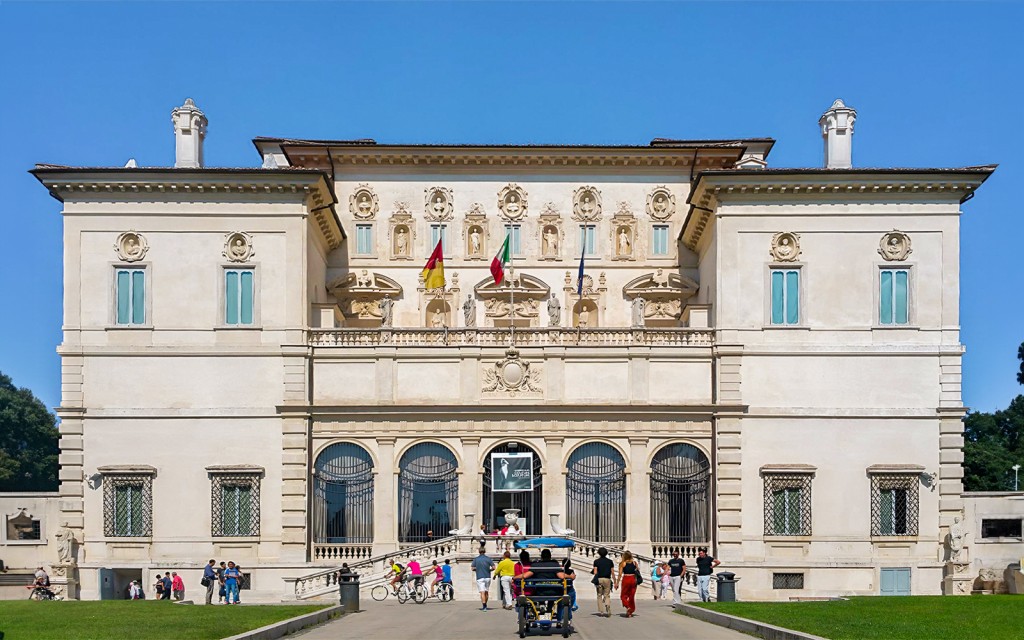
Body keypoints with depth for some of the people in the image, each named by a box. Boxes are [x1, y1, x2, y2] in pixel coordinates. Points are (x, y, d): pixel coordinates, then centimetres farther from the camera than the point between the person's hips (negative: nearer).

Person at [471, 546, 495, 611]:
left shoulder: (476, 559, 0)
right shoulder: (488, 559, 1)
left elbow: (473, 568, -2)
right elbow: (493, 567, -4)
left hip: (480, 578, -2)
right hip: (487, 577, 2)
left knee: (482, 592, -9)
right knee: (486, 592, 17)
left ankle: (484, 606, -22)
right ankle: (485, 605, 28)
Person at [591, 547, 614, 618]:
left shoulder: (596, 561, 3)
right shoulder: (610, 561, 7)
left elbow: (595, 572, -2)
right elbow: (612, 573, 4)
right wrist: (615, 582, 9)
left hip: (599, 579, -1)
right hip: (607, 579, 1)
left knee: (599, 595, 11)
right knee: (607, 596, 4)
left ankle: (600, 611, 6)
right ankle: (607, 611, -18)